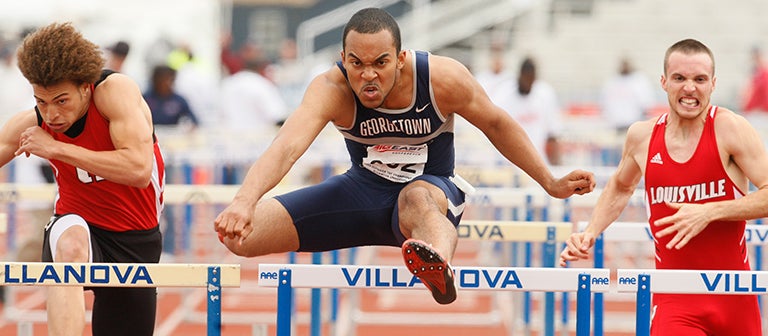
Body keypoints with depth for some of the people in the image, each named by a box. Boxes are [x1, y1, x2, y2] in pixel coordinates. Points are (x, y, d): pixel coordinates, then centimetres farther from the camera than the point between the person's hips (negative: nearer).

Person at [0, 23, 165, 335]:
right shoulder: (28, 124, -10)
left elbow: (139, 170, -31)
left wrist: (56, 148, -29)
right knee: (71, 246, -38)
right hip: (77, 226, 0)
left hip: (136, 241, 1)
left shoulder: (116, 90, -20)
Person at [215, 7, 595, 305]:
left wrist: (551, 183, 3)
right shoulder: (331, 89, -23)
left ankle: (440, 267, -77)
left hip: (433, 187, -2)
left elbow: (496, 123, 0)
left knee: (418, 198, -46)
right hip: (363, 187, 2)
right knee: (237, 234, -16)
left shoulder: (444, 79, -20)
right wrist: (245, 200, -57)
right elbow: (287, 146, -39)